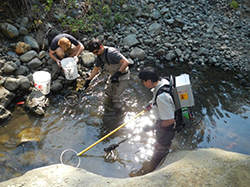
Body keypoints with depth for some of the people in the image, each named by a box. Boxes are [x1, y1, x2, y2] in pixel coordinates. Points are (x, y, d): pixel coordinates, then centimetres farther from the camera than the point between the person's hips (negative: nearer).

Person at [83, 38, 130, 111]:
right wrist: (88, 80, 11)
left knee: (116, 97, 1)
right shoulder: (99, 56, -5)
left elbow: (126, 62, -36)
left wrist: (117, 74, -40)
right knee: (108, 91, 21)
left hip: (122, 77, -8)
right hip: (113, 75, 8)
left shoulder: (111, 52, -32)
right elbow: (96, 69, 10)